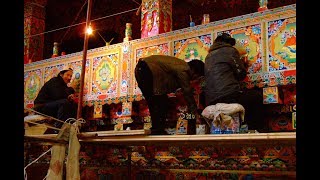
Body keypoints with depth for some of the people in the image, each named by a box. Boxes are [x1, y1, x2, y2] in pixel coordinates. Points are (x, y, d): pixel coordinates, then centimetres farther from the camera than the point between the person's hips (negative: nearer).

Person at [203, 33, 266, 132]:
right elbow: (241, 74, 3)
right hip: (229, 96, -7)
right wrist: (243, 65, 25)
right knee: (257, 95, 11)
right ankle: (258, 129, 11)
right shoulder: (230, 50, 4)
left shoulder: (208, 56, 24)